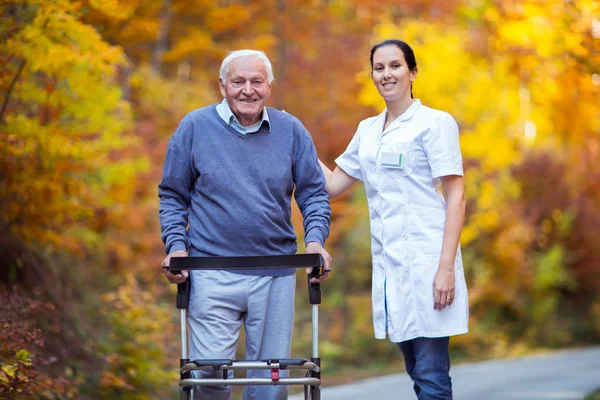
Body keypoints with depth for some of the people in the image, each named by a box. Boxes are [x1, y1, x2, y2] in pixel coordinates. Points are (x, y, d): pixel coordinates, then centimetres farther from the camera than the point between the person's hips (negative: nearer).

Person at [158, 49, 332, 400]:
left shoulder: (291, 131, 6)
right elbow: (172, 195, 8)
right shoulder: (195, 127, 2)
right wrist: (176, 245, -6)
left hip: (275, 275, 2)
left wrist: (315, 240, -6)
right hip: (212, 276, -2)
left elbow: (314, 193, 11)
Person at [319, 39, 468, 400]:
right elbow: (332, 184, 21)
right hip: (389, 262, 7)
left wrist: (447, 267, -17)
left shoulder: (435, 123, -4)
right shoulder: (368, 129, 16)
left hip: (425, 260, -7)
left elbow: (456, 196, -9)